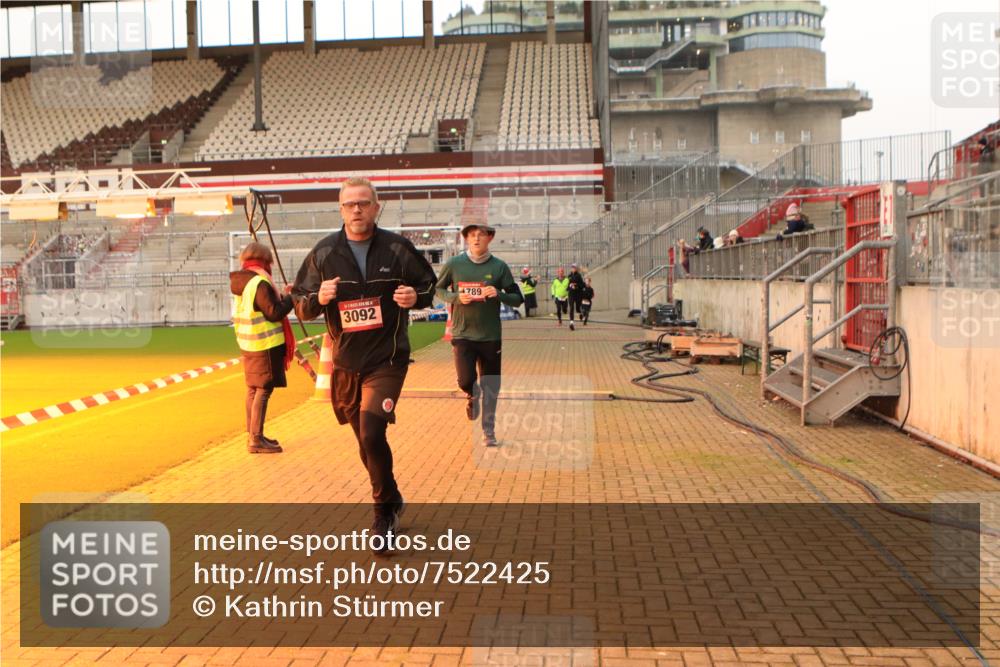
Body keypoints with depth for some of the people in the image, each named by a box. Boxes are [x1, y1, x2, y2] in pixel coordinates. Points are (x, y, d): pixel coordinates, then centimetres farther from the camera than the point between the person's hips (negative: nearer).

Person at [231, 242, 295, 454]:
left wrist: (282, 296, 14)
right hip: (265, 345, -9)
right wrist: (291, 296, -6)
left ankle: (252, 435, 24)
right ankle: (256, 439, -5)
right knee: (263, 390, -6)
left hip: (248, 345, 9)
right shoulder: (260, 283, -17)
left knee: (253, 389, 16)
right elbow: (274, 312, -18)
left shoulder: (240, 283, 11)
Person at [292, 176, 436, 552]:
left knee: (371, 435, -17)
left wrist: (416, 297, -14)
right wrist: (318, 299, -17)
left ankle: (384, 512, 4)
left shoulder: (396, 248, -2)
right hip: (345, 362, 3)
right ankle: (391, 501, 37)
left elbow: (429, 285, 9)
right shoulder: (324, 253, 2)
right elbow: (301, 307, 6)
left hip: (387, 359, -3)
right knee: (365, 441, 13)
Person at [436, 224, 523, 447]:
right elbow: (438, 289, 10)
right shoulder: (454, 264, -1)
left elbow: (517, 299, 2)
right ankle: (472, 395, 24)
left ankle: (489, 431, 25)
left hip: (491, 336, 1)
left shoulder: (499, 266, 0)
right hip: (463, 334, -1)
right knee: (465, 381, -14)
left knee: (490, 388, 7)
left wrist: (498, 294, -17)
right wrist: (456, 297, -9)